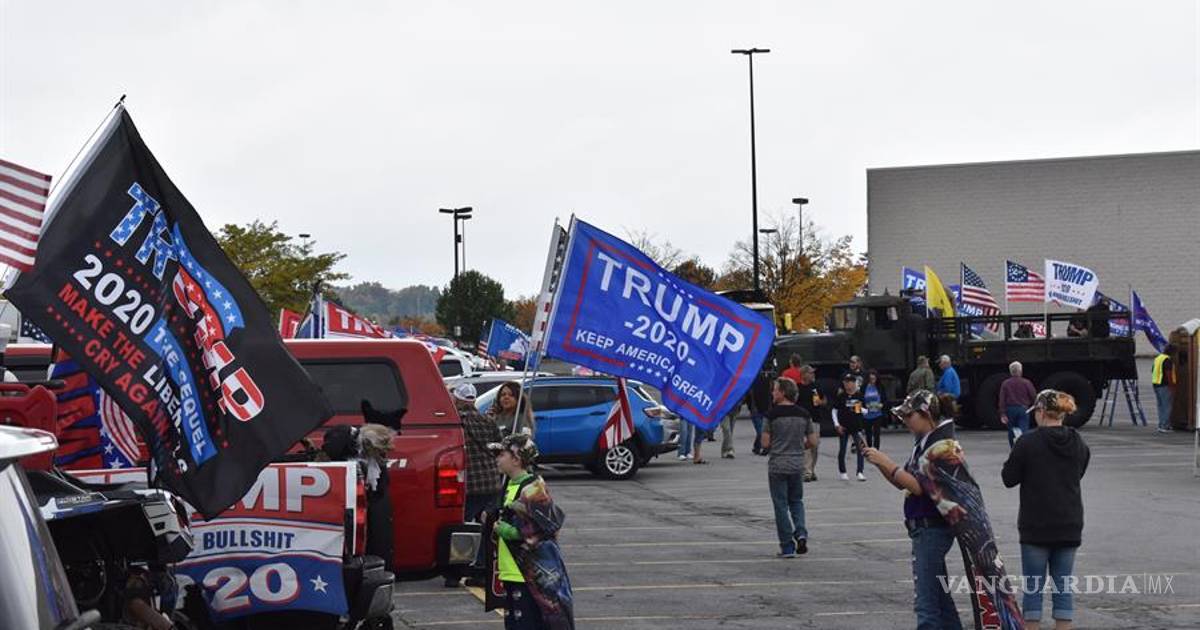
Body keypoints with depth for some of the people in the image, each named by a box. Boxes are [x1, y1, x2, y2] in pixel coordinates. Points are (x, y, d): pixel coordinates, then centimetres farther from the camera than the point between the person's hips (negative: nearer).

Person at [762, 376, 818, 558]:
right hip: (797, 464, 4)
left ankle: (787, 546, 6)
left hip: (777, 465, -4)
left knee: (781, 505, 5)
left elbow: (765, 443, -11)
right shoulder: (803, 414, 0)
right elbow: (812, 440, 3)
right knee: (796, 501, 21)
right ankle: (801, 533, -1)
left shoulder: (773, 414, -12)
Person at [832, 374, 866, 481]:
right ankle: (842, 472, 20)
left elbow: (865, 410, 9)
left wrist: (861, 409, -14)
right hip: (844, 427, -1)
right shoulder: (841, 396, -4)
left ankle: (860, 472, -5)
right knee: (842, 450, 7)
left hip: (857, 425, 1)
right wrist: (837, 425, -5)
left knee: (860, 449, -8)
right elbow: (834, 411, 1)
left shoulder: (859, 395, 1)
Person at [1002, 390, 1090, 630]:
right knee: (1064, 585, 8)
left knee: (1033, 587, 4)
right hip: (1070, 526, 4)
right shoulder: (1078, 444, 3)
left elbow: (1009, 478, -6)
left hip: (1036, 527, -4)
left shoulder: (1028, 443, -13)